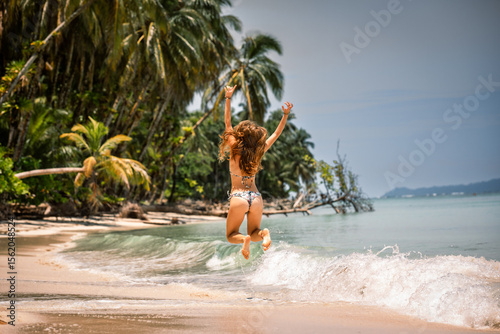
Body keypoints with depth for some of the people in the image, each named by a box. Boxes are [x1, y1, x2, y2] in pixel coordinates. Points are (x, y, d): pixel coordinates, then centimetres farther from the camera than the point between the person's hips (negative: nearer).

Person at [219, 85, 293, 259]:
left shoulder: (235, 150, -4)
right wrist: (285, 115, 15)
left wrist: (228, 98, 4)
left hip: (238, 198, -3)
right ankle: (263, 233, -17)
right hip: (256, 198, 3)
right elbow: (276, 134, 13)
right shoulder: (258, 152, 3)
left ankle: (245, 239, -23)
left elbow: (228, 122, 1)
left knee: (231, 235, 10)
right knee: (254, 233, 17)